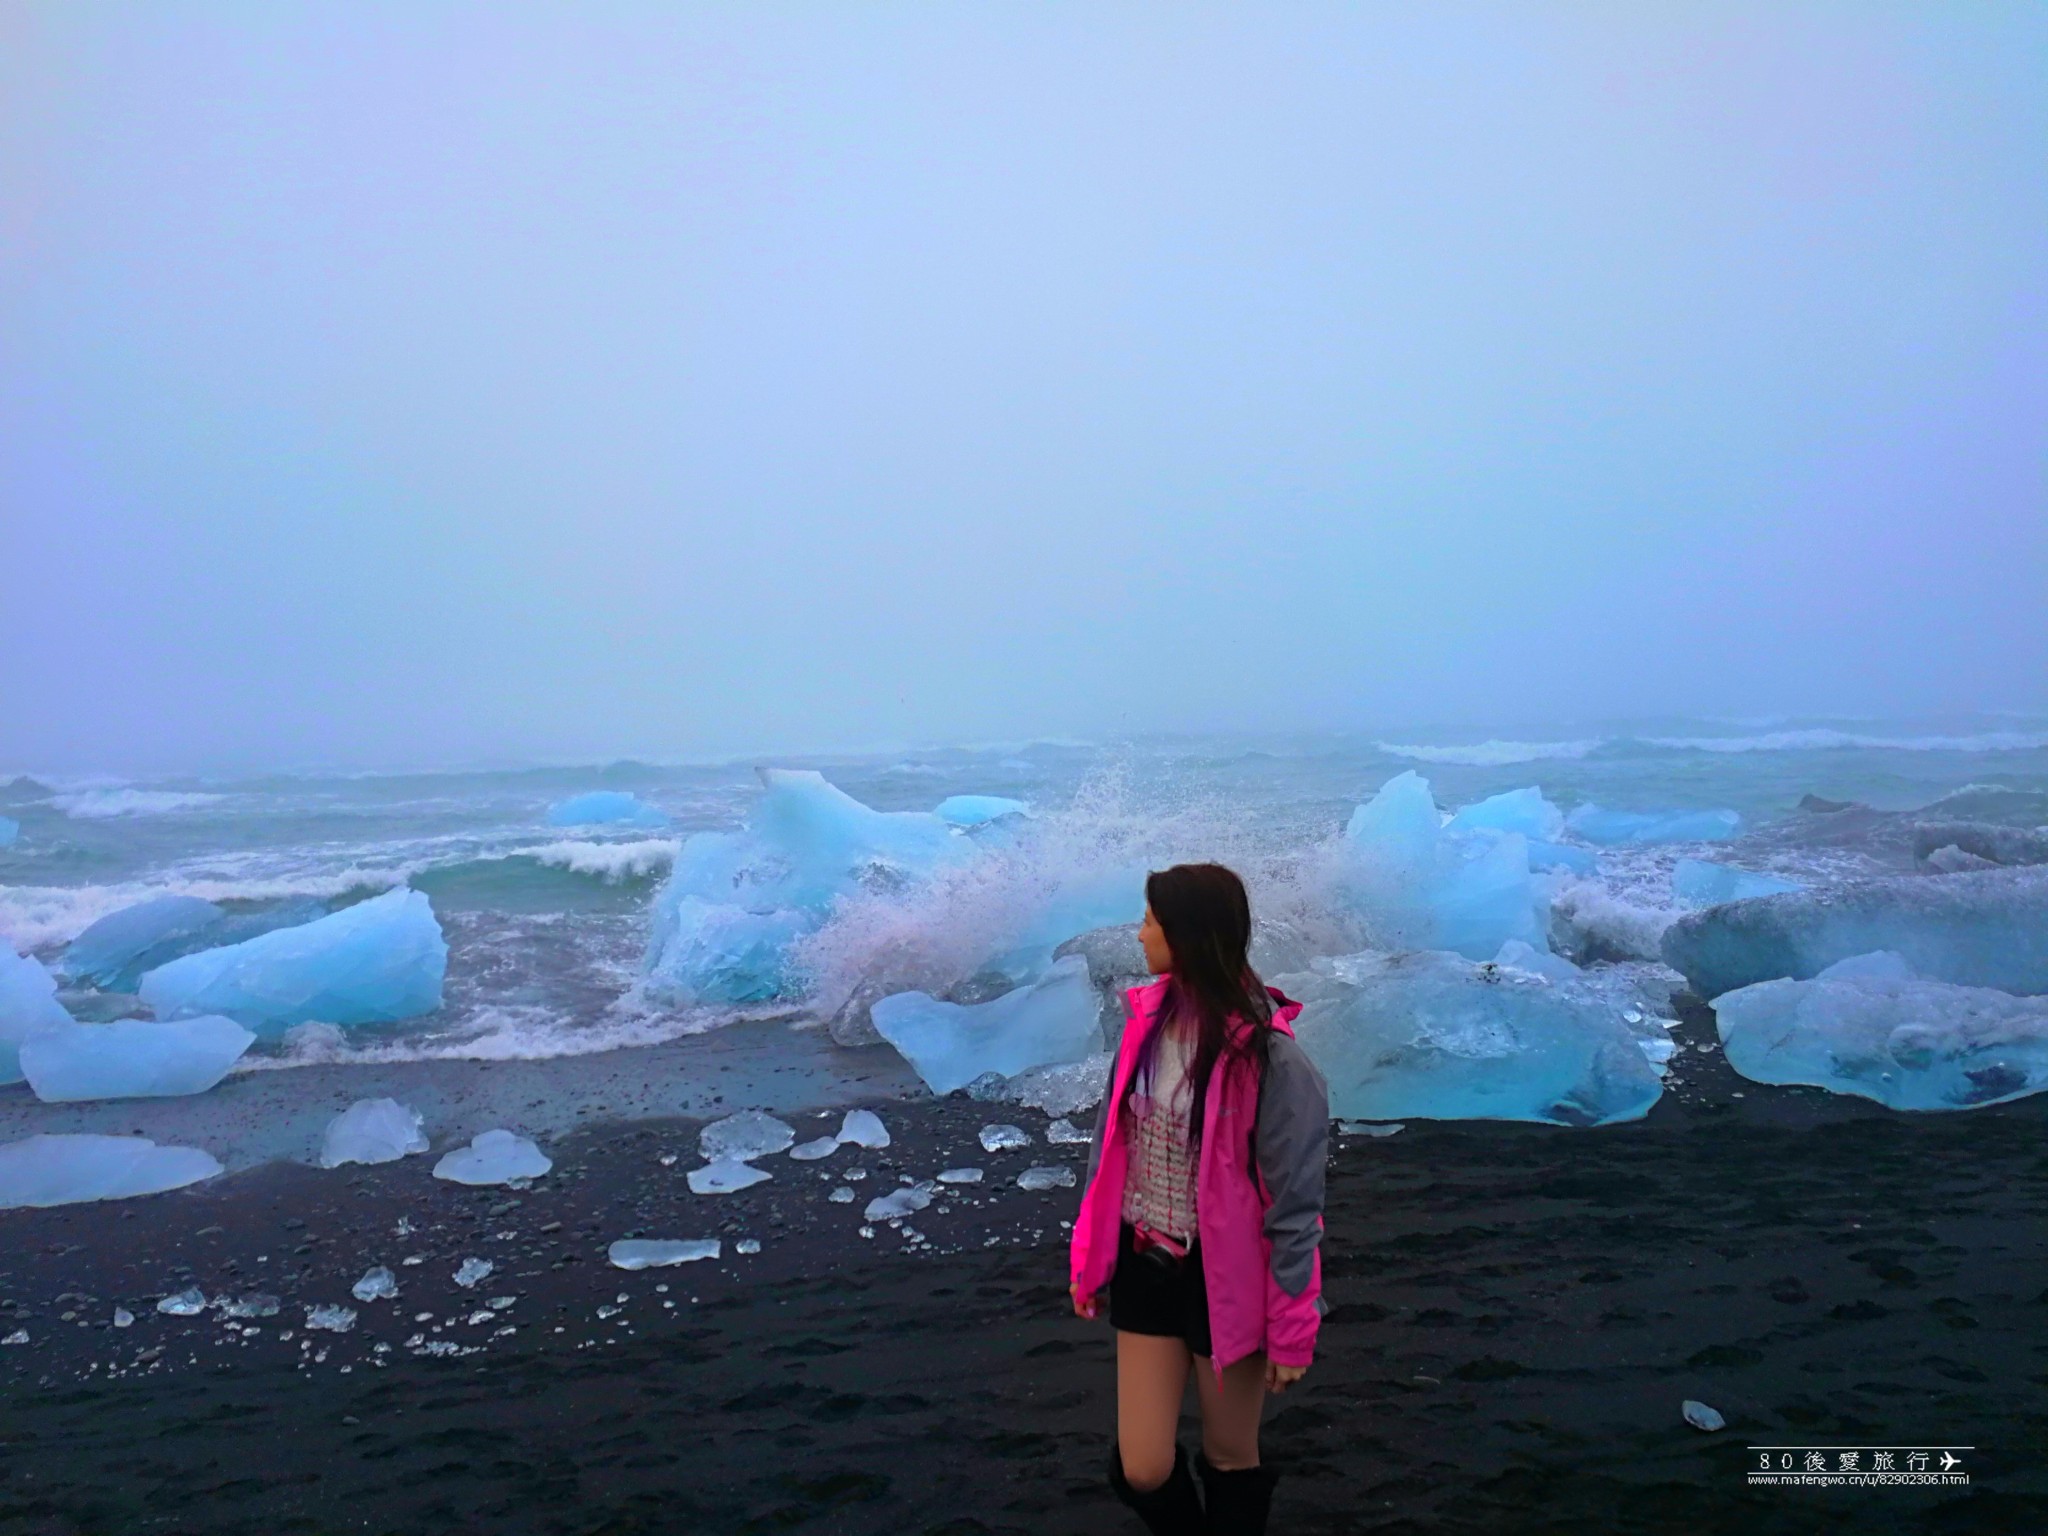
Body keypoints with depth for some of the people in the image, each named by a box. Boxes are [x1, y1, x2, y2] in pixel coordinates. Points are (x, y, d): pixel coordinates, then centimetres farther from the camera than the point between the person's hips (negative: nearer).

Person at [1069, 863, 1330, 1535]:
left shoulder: (1269, 1057, -21)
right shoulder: (1147, 1022, -3)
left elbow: (1293, 1202, -15)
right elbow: (1110, 1145, 7)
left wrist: (1292, 1328, -11)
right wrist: (1088, 1258, 12)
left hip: (1227, 1278, -4)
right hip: (1145, 1266, 5)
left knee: (1230, 1459, 15)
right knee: (1141, 1469, 8)